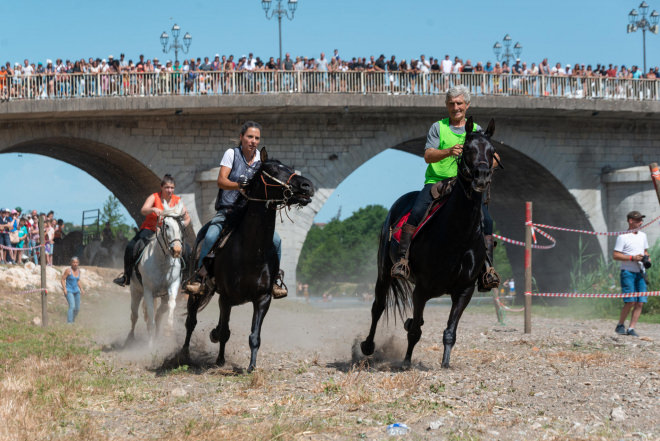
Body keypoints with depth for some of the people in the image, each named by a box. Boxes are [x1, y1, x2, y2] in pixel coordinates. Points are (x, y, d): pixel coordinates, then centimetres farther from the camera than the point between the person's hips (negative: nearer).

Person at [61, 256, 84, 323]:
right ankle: (69, 323, -28)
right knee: (72, 306, -23)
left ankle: (72, 321, 31)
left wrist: (81, 289, 11)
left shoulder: (78, 270, 6)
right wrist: (64, 289, -21)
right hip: (69, 291, -7)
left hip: (76, 291, 7)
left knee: (77, 308, 10)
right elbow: (62, 280, -10)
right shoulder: (68, 270, -13)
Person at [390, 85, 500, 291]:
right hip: (437, 181, -1)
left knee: (486, 219, -19)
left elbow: (494, 158, 9)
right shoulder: (438, 127, 8)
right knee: (417, 212, -25)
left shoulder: (477, 130, 14)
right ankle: (402, 259, -23)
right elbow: (428, 155, -6)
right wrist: (448, 152, -25)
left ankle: (487, 266, -14)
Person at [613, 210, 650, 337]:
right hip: (628, 272, -6)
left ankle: (631, 328, 0)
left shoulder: (642, 235, 16)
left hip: (640, 273, 6)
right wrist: (632, 258, -16)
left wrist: (646, 259, 5)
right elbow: (615, 255, -8)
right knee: (630, 301, -14)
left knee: (640, 302, -4)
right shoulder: (623, 237, -5)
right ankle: (620, 326, 3)